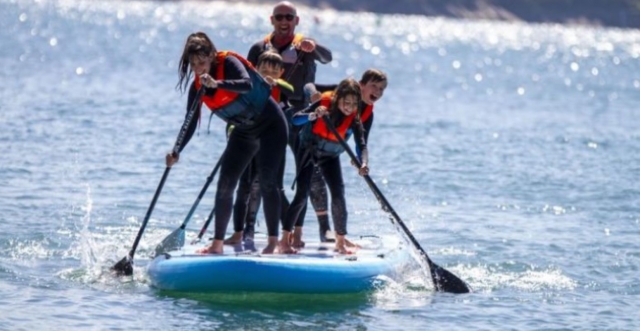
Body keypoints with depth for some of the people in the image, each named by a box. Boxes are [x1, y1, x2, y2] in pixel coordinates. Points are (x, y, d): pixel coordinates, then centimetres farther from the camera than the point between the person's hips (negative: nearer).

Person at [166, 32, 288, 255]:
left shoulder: (228, 63, -21)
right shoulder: (197, 87, -4)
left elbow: (247, 84, -40)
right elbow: (190, 124, -4)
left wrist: (217, 84, -54)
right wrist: (177, 152, -17)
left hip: (270, 125, -7)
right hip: (244, 133, 7)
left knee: (267, 182, -16)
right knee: (225, 185, -1)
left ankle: (273, 242, -13)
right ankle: (217, 244, 4)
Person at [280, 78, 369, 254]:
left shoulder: (354, 119, -19)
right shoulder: (324, 103, -24)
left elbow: (361, 145, -29)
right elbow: (295, 119, -28)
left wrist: (364, 164, -48)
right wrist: (313, 115, -48)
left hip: (330, 155, 3)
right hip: (308, 149, -2)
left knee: (338, 193, -7)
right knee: (302, 193, -12)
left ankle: (341, 241, 3)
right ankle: (285, 238, -7)